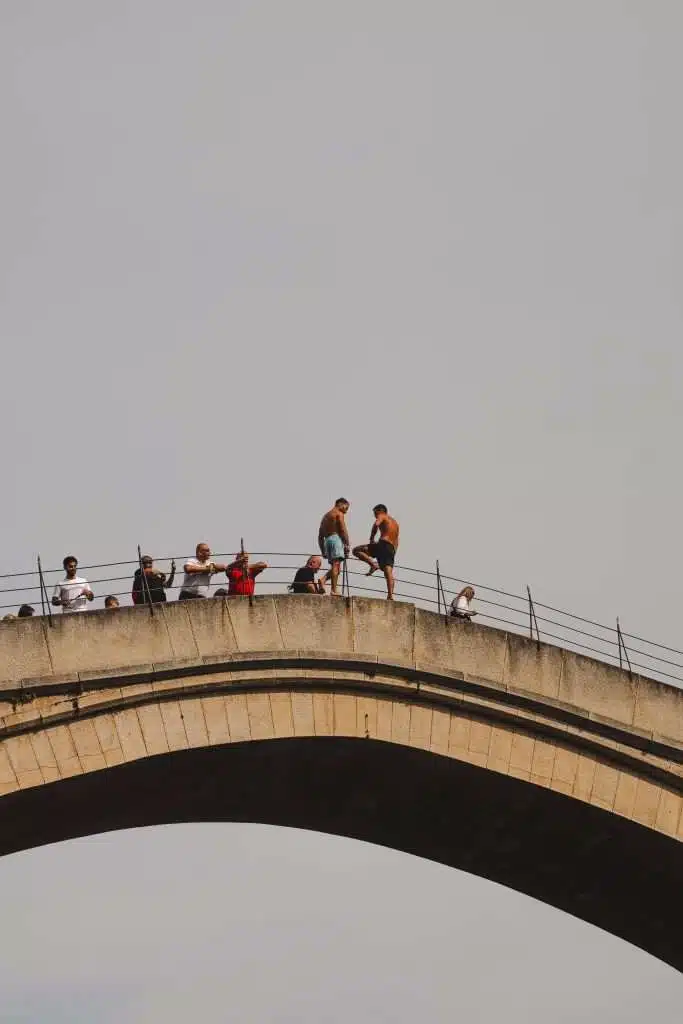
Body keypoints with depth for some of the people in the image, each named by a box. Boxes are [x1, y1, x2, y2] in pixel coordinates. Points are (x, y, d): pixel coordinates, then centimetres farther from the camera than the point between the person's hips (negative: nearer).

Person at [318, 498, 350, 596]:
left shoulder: (325, 515, 28)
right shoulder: (339, 514, 4)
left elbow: (320, 536, 26)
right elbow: (343, 530, -9)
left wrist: (323, 551, 25)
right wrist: (347, 545, -8)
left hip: (327, 540, 8)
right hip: (336, 538, -8)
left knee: (335, 566, 8)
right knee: (336, 564, -13)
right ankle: (334, 590, -21)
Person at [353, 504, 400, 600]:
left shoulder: (382, 516, 8)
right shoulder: (395, 522, 31)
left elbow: (376, 524, -16)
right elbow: (396, 541, 28)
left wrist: (372, 539, -8)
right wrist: (393, 553, 27)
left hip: (383, 544, -7)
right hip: (392, 549, 7)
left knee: (356, 550, -2)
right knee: (389, 572, -2)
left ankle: (373, 564, -19)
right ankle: (390, 595, -17)